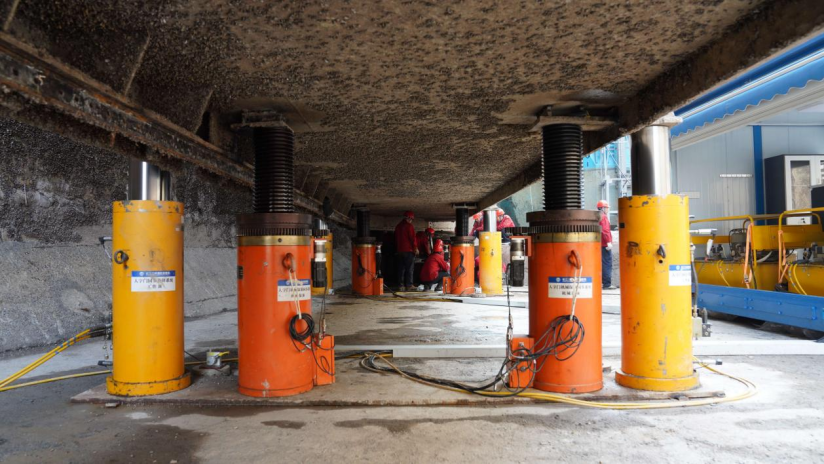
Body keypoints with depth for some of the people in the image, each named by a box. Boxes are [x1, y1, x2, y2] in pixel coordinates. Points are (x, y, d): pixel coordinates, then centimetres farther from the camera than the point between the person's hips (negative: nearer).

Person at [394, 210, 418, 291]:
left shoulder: (398, 226, 14)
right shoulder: (409, 226, -10)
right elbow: (412, 238, -13)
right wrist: (415, 248, -6)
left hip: (400, 250, 7)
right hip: (409, 251, -7)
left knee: (401, 268, 7)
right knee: (409, 268, -2)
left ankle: (401, 285, 5)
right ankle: (408, 285, -3)